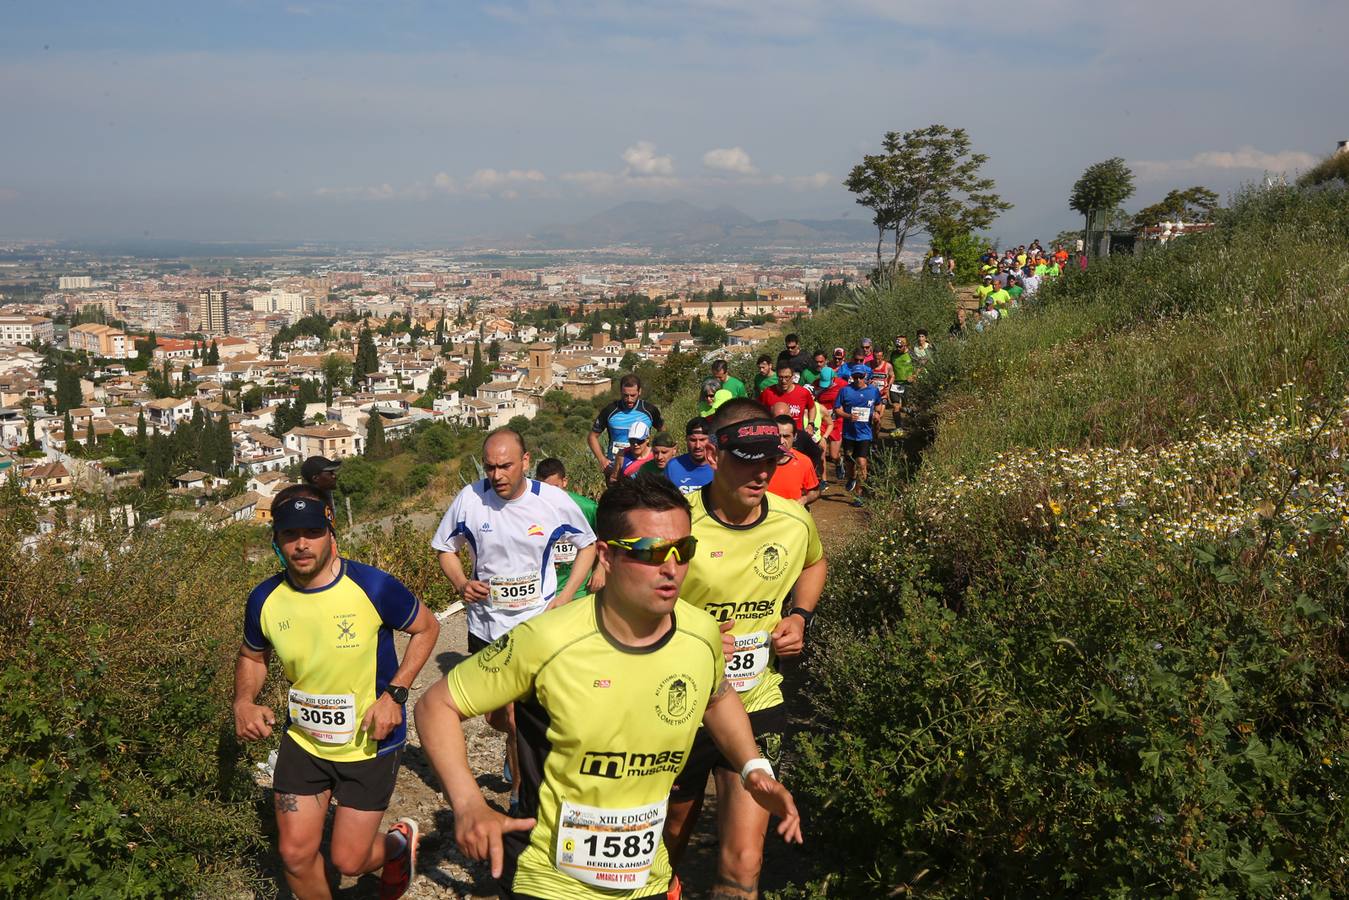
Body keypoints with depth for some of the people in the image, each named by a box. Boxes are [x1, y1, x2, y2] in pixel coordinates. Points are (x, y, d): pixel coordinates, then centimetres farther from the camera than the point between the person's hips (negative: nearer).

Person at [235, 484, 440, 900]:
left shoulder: (372, 586, -22)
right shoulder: (265, 600, -10)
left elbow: (426, 628, -7)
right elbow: (252, 656, 11)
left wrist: (395, 695, -18)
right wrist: (244, 702, -10)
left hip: (369, 742, -3)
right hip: (303, 741, 4)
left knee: (348, 861, 3)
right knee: (295, 854, 6)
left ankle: (399, 842, 37)